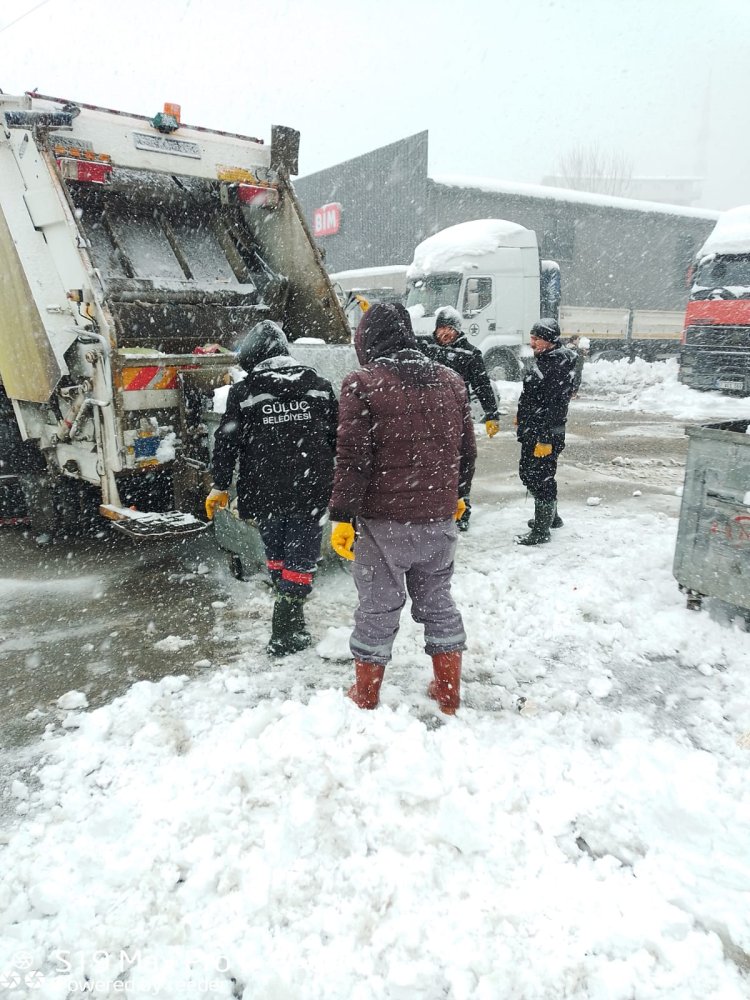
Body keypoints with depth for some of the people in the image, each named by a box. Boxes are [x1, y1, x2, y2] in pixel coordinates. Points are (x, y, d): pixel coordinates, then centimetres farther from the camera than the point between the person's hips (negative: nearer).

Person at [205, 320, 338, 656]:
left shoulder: (242, 393, -5)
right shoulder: (319, 386, 3)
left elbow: (226, 442, -2)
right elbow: (338, 437, 9)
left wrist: (220, 486, 9)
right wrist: (335, 478, 22)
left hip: (266, 493, 0)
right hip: (311, 491, 1)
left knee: (276, 553, 19)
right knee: (300, 558, 6)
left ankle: (289, 619, 28)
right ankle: (286, 633, 6)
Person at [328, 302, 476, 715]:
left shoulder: (362, 384, -10)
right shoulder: (451, 382, 8)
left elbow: (353, 458, -15)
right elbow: (466, 449, 14)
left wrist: (342, 517, -10)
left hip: (384, 522, -5)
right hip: (439, 518, 5)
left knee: (378, 607, 8)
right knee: (437, 600, 18)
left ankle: (365, 697, 25)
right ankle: (449, 694, 30)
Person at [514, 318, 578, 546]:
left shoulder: (558, 368, -20)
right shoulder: (543, 360, 11)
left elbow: (554, 407, -24)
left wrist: (545, 438, -26)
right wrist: (523, 418, 28)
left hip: (546, 433, -10)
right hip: (530, 431, 11)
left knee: (541, 478, -2)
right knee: (528, 472, 20)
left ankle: (541, 531, 10)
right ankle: (550, 517, 37)